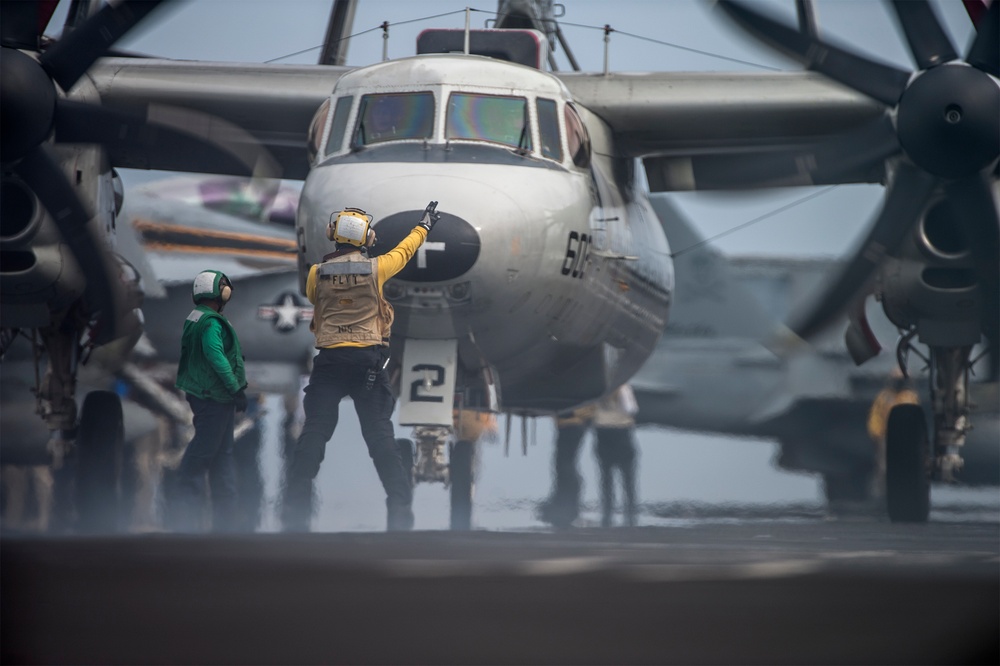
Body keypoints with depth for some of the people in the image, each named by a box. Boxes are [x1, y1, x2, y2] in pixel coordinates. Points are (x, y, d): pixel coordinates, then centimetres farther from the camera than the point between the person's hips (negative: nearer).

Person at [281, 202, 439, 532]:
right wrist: (424, 226, 36)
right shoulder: (375, 269, -1)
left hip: (329, 359, 1)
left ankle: (295, 508, -4)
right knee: (379, 433, 3)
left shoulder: (317, 273, 0)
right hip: (368, 360, 0)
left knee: (315, 431, 1)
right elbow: (404, 251, 17)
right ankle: (399, 508, 0)